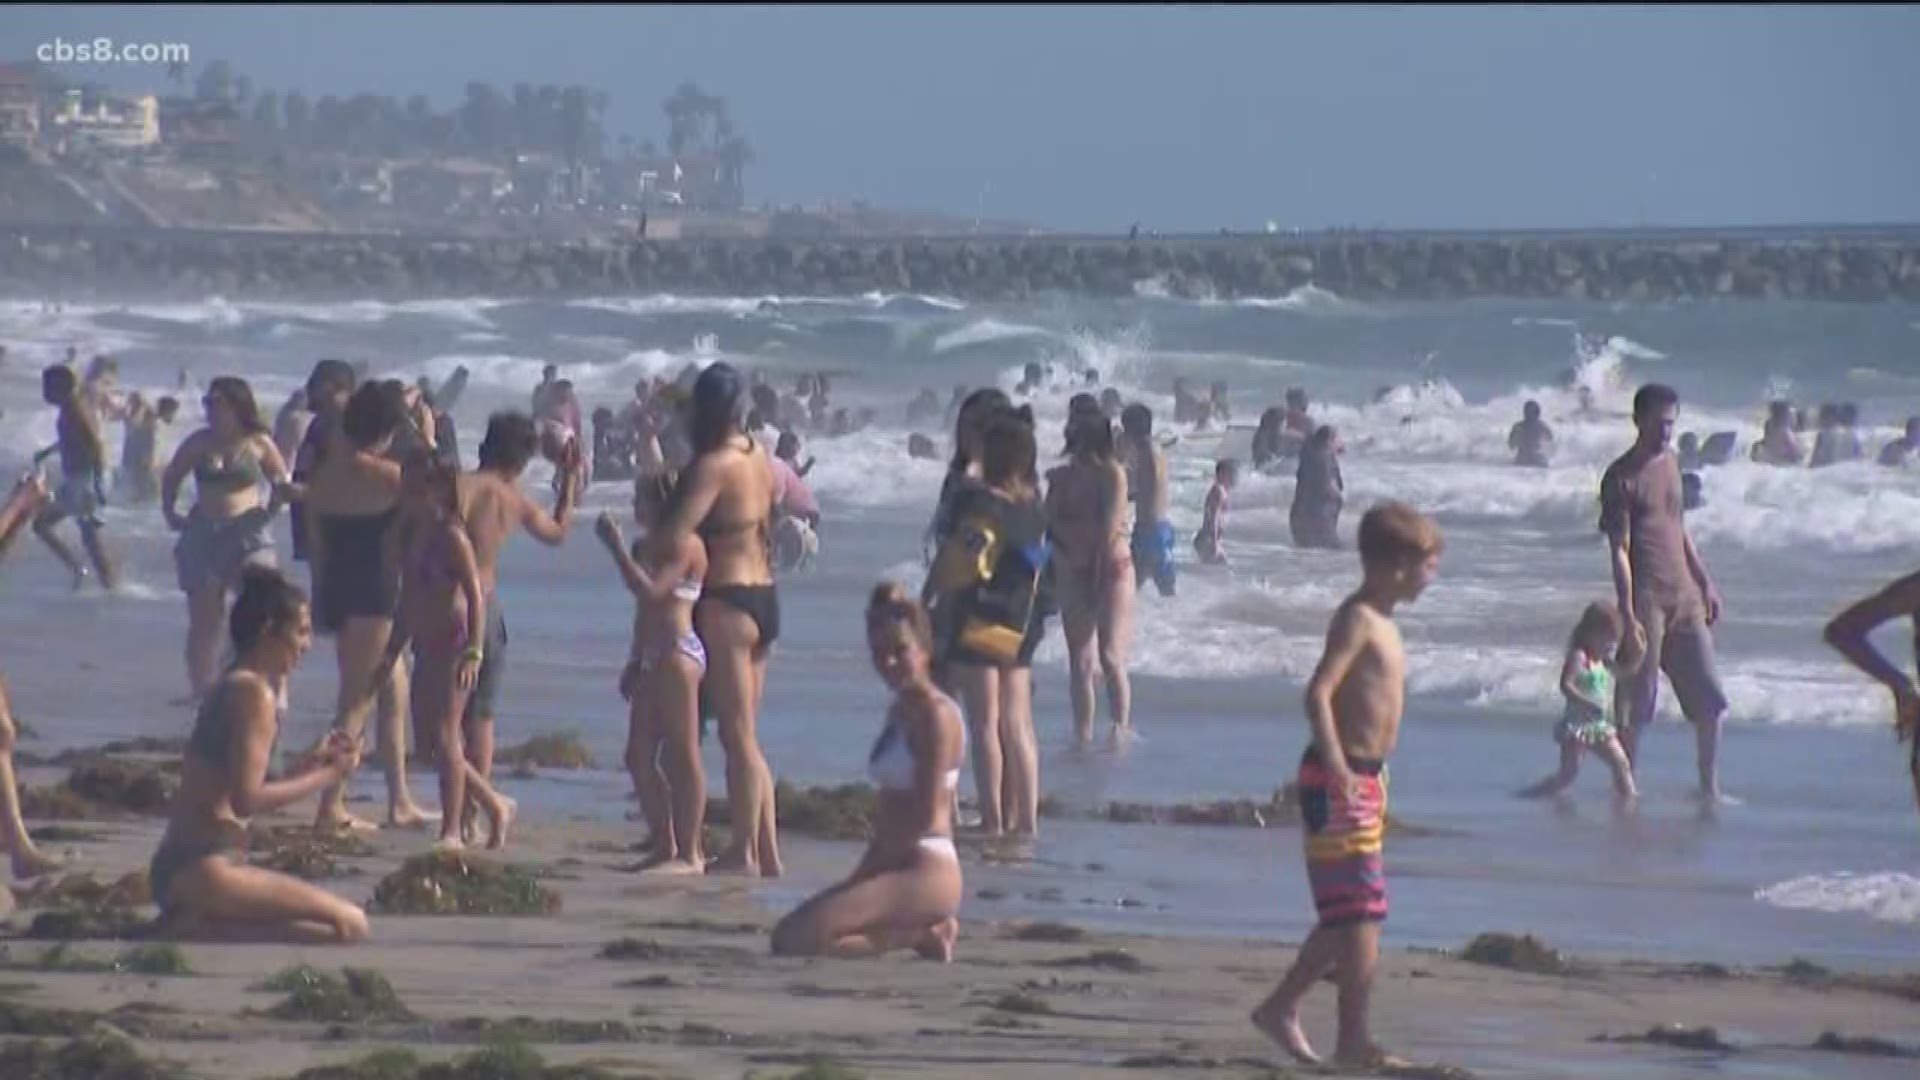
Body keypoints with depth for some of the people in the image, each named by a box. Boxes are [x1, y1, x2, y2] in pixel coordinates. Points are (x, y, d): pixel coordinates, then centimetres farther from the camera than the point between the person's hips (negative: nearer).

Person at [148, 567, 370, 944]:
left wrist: (309, 764, 21)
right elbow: (247, 800, -18)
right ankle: (203, 930, -17)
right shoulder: (253, 692, -11)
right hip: (203, 868, -10)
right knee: (350, 925, -16)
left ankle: (198, 926, 5)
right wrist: (327, 776, -7)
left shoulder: (229, 687, 19)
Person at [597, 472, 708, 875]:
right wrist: (635, 662, 24)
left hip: (678, 653, -10)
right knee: (639, 756, 9)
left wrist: (617, 548, -19)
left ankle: (689, 853, -5)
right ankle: (664, 846, 16)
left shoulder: (684, 545, -11)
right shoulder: (647, 547, 18)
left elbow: (650, 591, -22)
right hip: (652, 657, 10)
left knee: (682, 756, -7)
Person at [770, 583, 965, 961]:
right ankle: (922, 935, 6)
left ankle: (921, 936, -7)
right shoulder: (901, 710, 17)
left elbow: (925, 812, -16)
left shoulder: (935, 714, -11)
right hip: (899, 868, 10)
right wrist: (862, 875, 10)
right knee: (787, 936, 6)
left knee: (797, 939, -22)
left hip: (927, 873, -10)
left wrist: (864, 873, -11)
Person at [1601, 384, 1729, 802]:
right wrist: (1628, 617, -18)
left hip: (1684, 595, 7)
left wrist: (1705, 582, 21)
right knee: (1635, 704, -2)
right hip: (1646, 598, -7)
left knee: (1709, 698, 4)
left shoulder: (1670, 463, 13)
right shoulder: (1621, 478, -9)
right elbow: (1619, 551, -13)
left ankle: (1710, 787, 12)